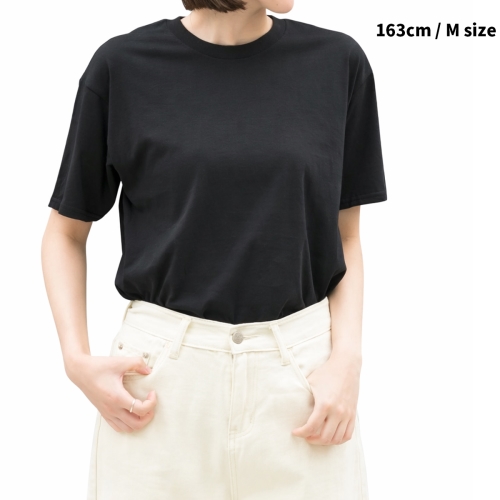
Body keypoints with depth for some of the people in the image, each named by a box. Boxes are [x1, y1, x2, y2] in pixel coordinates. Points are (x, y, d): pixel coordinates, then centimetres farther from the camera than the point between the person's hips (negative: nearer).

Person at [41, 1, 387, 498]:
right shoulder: (123, 64, -4)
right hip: (160, 372, -1)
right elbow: (66, 231, 6)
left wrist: (347, 358, -6)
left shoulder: (338, 61, 0)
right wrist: (76, 357, -6)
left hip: (300, 369, 1)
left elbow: (345, 236, 6)